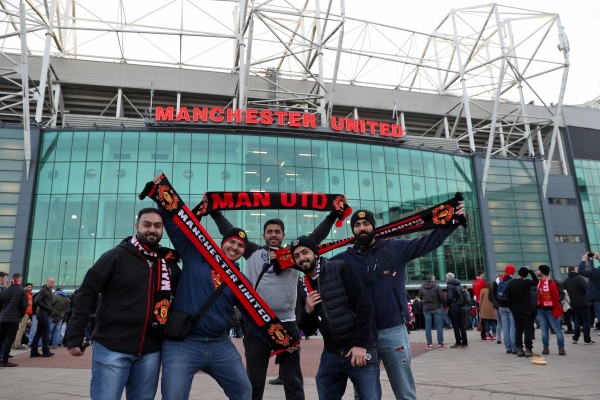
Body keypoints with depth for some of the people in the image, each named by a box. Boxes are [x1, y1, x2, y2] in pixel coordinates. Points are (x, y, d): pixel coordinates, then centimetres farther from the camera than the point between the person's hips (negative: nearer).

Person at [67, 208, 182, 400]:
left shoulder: (169, 262, 7)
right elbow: (86, 294, -5)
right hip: (112, 349, -3)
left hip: (150, 352, 4)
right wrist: (75, 336, -9)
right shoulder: (117, 256, -4)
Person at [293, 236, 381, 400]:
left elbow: (364, 305, -12)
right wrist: (308, 311, -8)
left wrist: (361, 344, -15)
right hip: (331, 355, 5)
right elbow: (309, 330, 11)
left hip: (359, 349, -5)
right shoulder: (305, 286, 8)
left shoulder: (340, 269, -7)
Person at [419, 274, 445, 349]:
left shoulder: (421, 288, 0)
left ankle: (429, 344, 7)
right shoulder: (437, 286, -10)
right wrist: (443, 304, 6)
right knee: (439, 326, 5)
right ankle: (440, 344, 7)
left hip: (426, 309, 3)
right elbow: (442, 297, -10)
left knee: (428, 327, 6)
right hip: (437, 308, -3)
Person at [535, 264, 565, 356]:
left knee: (557, 329, 2)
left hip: (550, 310, -6)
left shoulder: (551, 283, -13)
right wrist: (537, 306, 6)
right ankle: (546, 348, 15)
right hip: (540, 310, 6)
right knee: (544, 330, 9)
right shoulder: (538, 282, 7)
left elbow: (556, 297, -12)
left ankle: (561, 348, 10)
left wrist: (555, 309, -10)